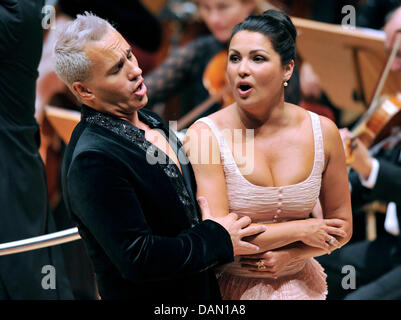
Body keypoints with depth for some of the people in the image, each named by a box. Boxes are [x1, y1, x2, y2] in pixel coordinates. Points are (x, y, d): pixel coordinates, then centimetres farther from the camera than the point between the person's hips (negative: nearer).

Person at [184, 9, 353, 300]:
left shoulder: (323, 132, -7)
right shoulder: (205, 135, -16)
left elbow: (341, 226, 2)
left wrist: (291, 255, -14)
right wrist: (300, 230, -16)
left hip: (299, 284, 3)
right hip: (231, 288, -2)